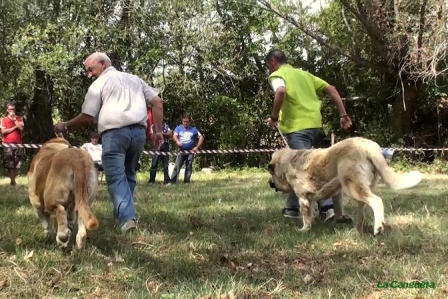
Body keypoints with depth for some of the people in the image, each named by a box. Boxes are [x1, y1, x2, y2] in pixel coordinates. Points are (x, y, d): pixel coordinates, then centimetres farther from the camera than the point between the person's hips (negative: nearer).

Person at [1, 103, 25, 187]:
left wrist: (14, 119, -5)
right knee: (10, 164, -5)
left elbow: (21, 128, -5)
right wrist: (14, 127, -8)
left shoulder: (19, 118, 12)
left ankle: (13, 180, 16)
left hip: (18, 143, 2)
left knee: (17, 164, 2)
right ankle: (13, 181, 1)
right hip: (8, 144, -2)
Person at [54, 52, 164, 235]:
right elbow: (157, 102, 16)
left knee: (116, 178, -7)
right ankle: (123, 214, 19)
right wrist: (158, 131, 15)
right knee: (129, 175, 19)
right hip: (138, 132, 5)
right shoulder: (135, 79, 25)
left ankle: (127, 218, -23)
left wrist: (65, 127, 19)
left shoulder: (99, 84, 9)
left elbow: (87, 118, 4)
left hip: (114, 133, -5)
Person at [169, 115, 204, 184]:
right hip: (181, 151, 0)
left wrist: (197, 147, -5)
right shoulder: (178, 128, 8)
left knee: (189, 167, 1)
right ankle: (172, 181, -13)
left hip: (190, 151, 0)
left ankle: (187, 181, 7)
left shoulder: (193, 129, 8)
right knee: (176, 166, -10)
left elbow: (201, 138, 7)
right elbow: (174, 136, -5)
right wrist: (177, 141, -28)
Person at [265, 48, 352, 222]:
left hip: (298, 127, -8)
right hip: (315, 125, 8)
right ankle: (293, 207, 18)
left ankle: (327, 206, -19)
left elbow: (281, 92, -22)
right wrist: (343, 115, 16)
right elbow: (331, 89, 19)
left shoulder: (277, 75, 3)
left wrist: (274, 117, -10)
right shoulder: (303, 73, 25)